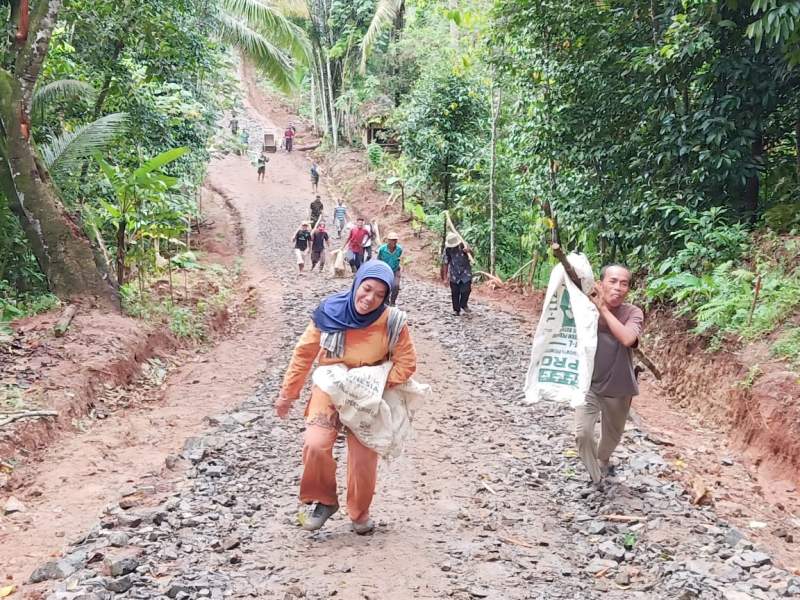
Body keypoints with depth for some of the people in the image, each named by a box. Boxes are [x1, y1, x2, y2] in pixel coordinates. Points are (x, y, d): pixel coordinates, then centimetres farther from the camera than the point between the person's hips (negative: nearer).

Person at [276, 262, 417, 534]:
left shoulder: (391, 322, -19)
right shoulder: (328, 312, -15)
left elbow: (407, 362, -9)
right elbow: (304, 353, -3)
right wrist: (287, 393, 3)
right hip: (329, 390, 1)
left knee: (364, 458, 5)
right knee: (315, 446, -18)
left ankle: (360, 512, 32)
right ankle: (323, 500, 8)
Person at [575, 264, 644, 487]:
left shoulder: (633, 313, -15)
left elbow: (627, 339, -34)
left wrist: (603, 308, -30)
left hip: (618, 389, 1)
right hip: (588, 385, -1)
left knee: (612, 437, 20)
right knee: (583, 433, -18)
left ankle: (603, 460, 55)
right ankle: (596, 478, 6)